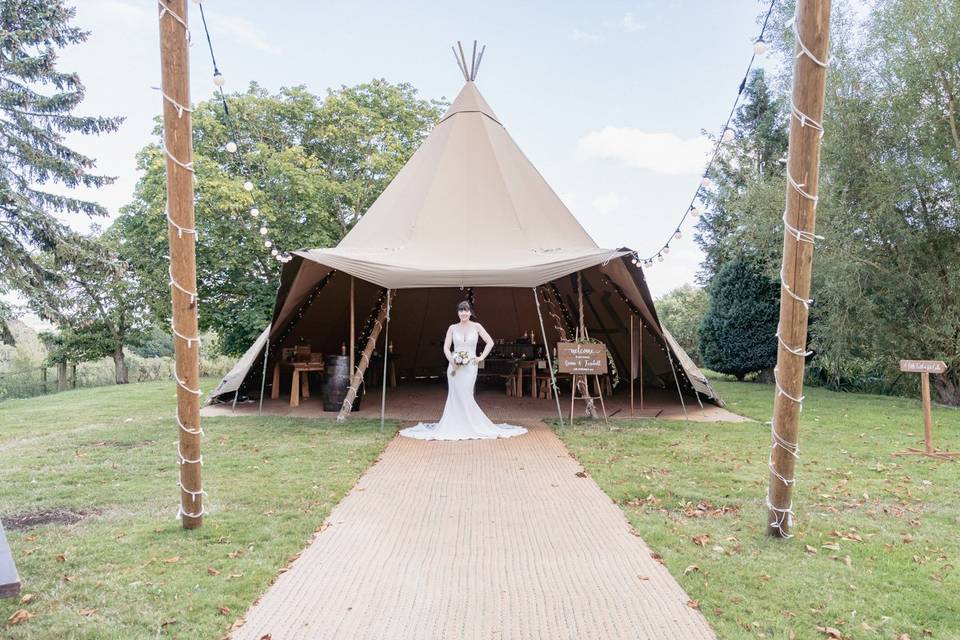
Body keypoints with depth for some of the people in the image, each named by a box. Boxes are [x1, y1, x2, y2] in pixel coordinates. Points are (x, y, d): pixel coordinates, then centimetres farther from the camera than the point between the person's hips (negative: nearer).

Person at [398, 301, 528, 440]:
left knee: (466, 396, -3)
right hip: (455, 366, 2)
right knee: (455, 396, 2)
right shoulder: (452, 328, 5)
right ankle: (455, 427, 12)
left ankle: (472, 426, 11)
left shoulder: (476, 326, 2)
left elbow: (490, 342, 3)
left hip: (470, 366, -1)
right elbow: (446, 347, 2)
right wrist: (452, 361, -12)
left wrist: (481, 357, -3)